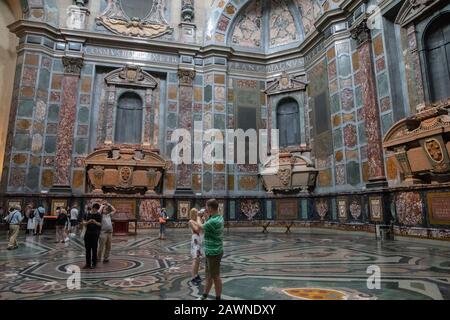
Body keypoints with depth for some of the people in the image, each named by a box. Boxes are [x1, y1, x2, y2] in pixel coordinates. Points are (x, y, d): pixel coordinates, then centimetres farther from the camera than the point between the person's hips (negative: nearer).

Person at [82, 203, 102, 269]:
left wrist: (95, 222, -21)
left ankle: (94, 264, 8)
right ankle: (88, 263, 16)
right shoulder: (87, 214, 7)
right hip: (87, 233, 3)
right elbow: (84, 223, 7)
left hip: (95, 233, -3)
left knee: (94, 249, 0)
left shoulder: (98, 215, -1)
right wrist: (88, 222, -14)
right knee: (87, 249, 7)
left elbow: (100, 224, -1)